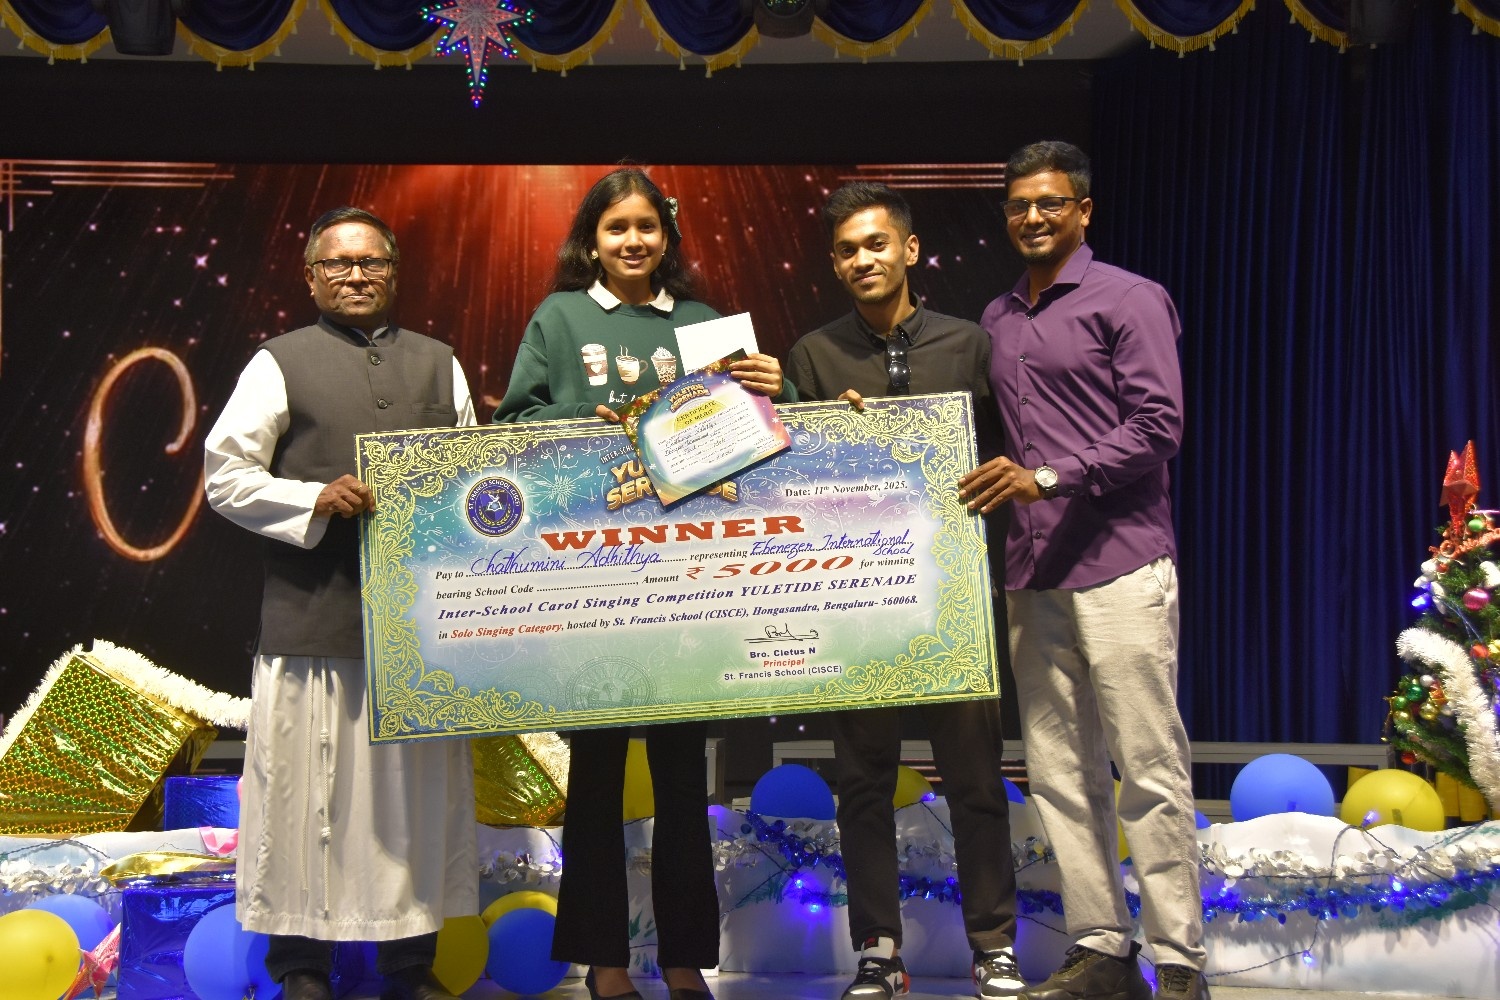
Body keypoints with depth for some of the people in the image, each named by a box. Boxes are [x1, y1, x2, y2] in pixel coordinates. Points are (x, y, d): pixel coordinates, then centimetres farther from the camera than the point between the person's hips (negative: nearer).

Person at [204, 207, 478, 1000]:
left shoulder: (438, 364, 16)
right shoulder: (280, 363, 4)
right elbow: (224, 474, 0)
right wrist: (316, 501, -13)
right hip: (314, 616, -3)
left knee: (421, 783, 8)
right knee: (308, 785, 1)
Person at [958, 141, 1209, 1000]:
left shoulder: (1129, 300, 0)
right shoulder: (998, 319, 19)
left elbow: (1158, 426, -9)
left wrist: (1048, 477, -16)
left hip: (1119, 565, -6)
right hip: (1033, 574, 6)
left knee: (1150, 769, -4)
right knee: (1060, 771, 6)